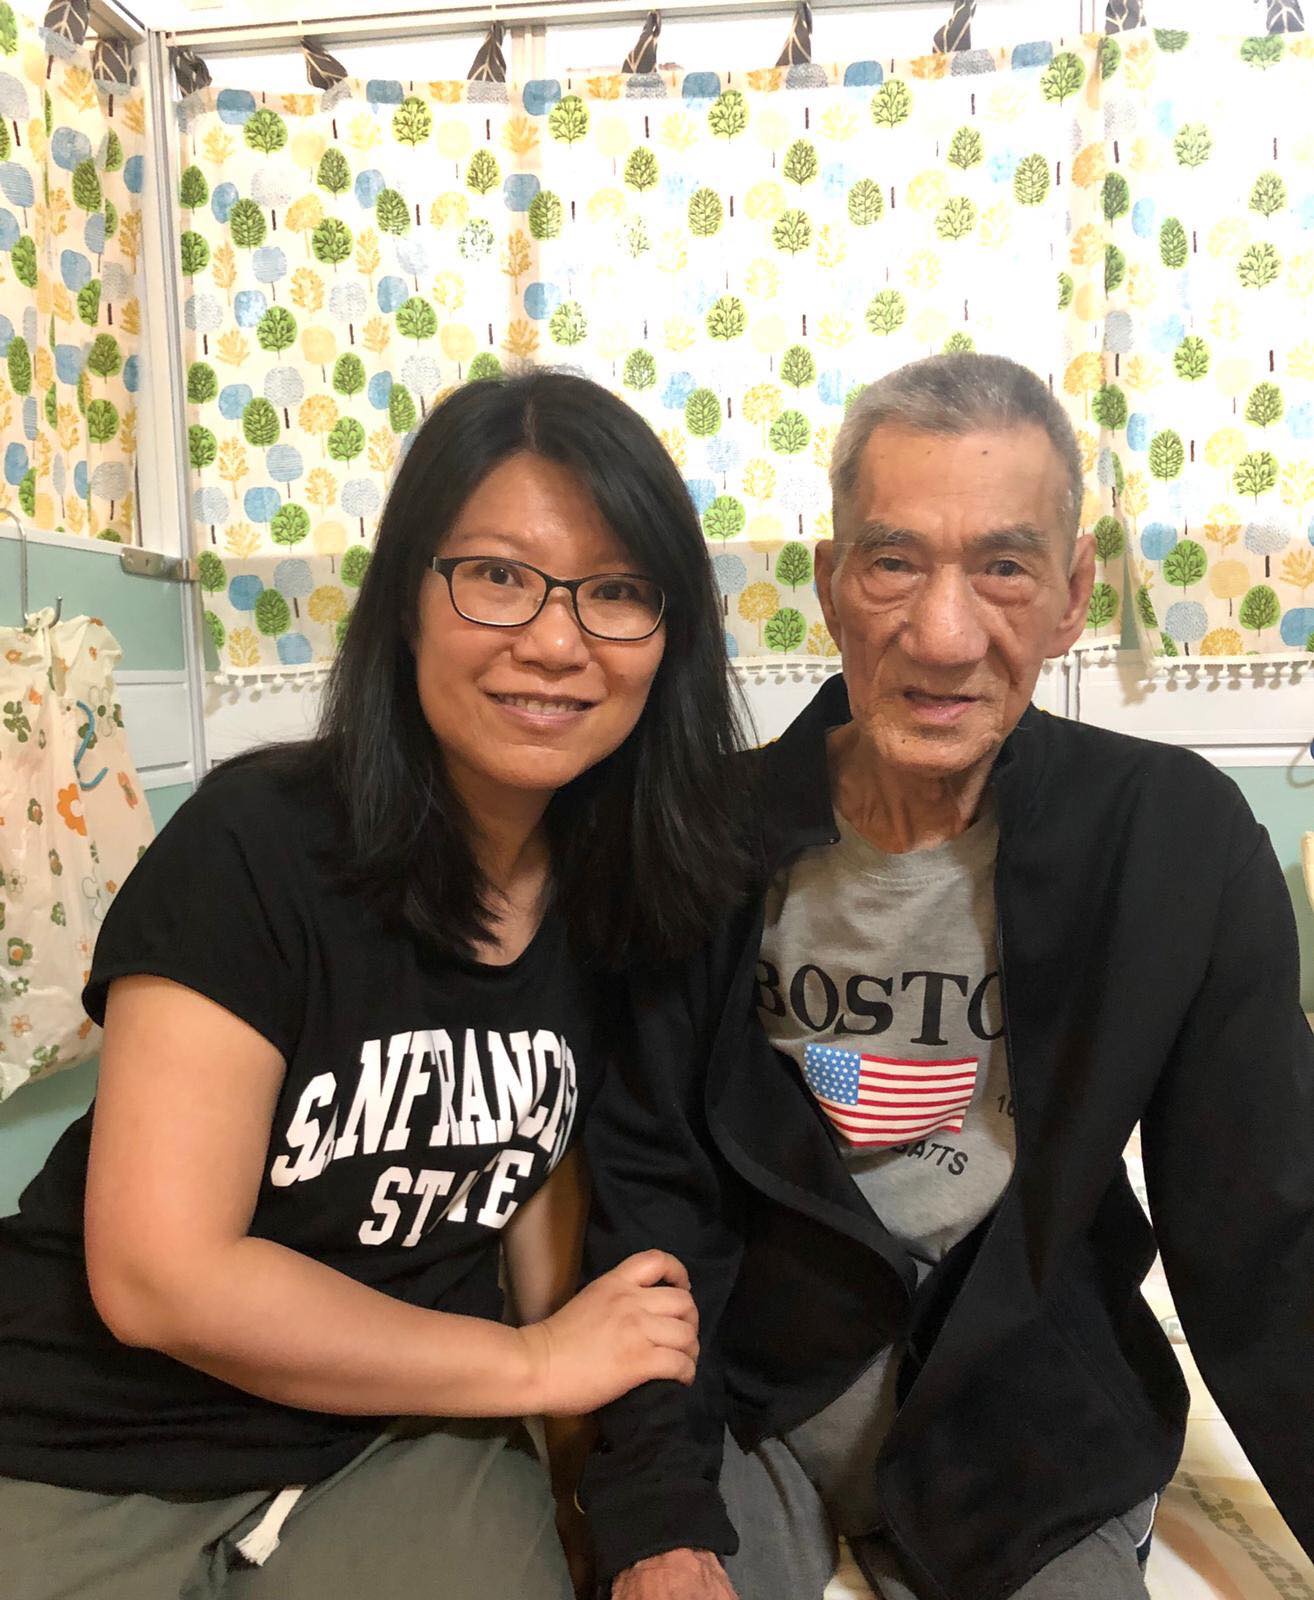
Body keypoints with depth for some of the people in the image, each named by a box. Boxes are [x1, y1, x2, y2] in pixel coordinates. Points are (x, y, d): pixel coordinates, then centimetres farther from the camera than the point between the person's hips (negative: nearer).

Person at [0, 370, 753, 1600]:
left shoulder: (619, 891, -4)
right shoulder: (254, 847, -19)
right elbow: (162, 1277, -20)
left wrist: (595, 1436, -2)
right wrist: (535, 1363, -12)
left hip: (405, 1443, 4)